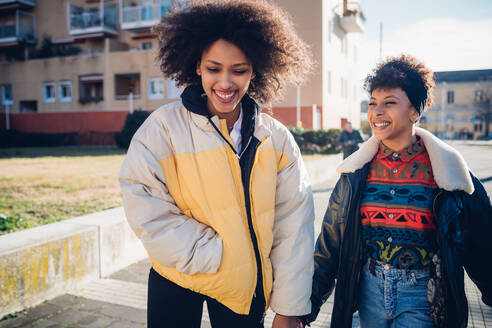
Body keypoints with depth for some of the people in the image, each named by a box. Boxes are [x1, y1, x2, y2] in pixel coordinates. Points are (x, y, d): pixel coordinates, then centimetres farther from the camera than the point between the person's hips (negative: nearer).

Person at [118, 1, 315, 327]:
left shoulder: (276, 138, -7)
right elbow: (147, 212, -16)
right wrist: (215, 255, -20)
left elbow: (293, 226, -7)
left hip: (247, 288, 2)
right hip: (178, 281, -1)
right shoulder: (165, 127, -12)